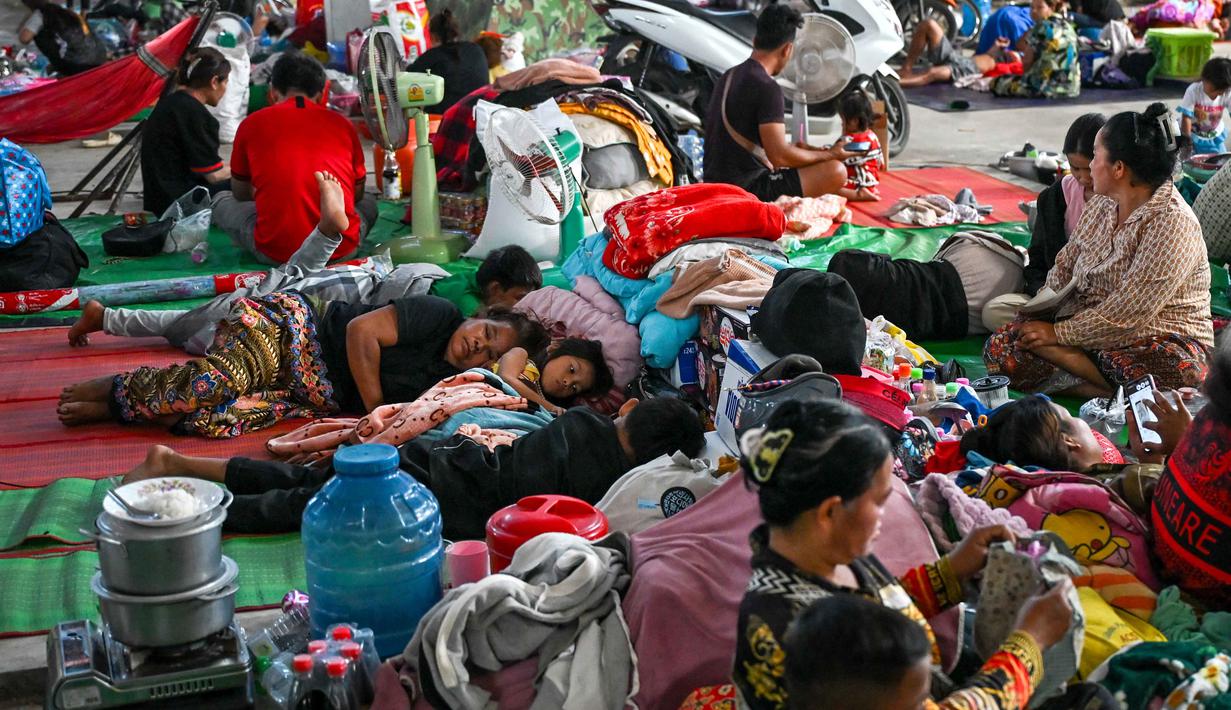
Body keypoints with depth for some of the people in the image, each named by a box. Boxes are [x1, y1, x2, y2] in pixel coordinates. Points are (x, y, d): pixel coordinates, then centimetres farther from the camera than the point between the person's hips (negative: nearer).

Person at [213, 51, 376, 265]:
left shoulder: (251, 124, 8)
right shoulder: (343, 125, 10)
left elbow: (240, 194, 23)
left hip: (275, 253, 0)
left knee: (221, 201, 26)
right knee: (369, 204, 32)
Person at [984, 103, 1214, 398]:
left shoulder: (1174, 223, -17)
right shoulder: (1101, 204, 9)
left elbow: (1130, 311, -21)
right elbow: (1064, 267, 13)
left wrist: (1059, 332, -17)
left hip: (1157, 341, -7)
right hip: (1089, 327, 8)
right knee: (999, 350, -17)